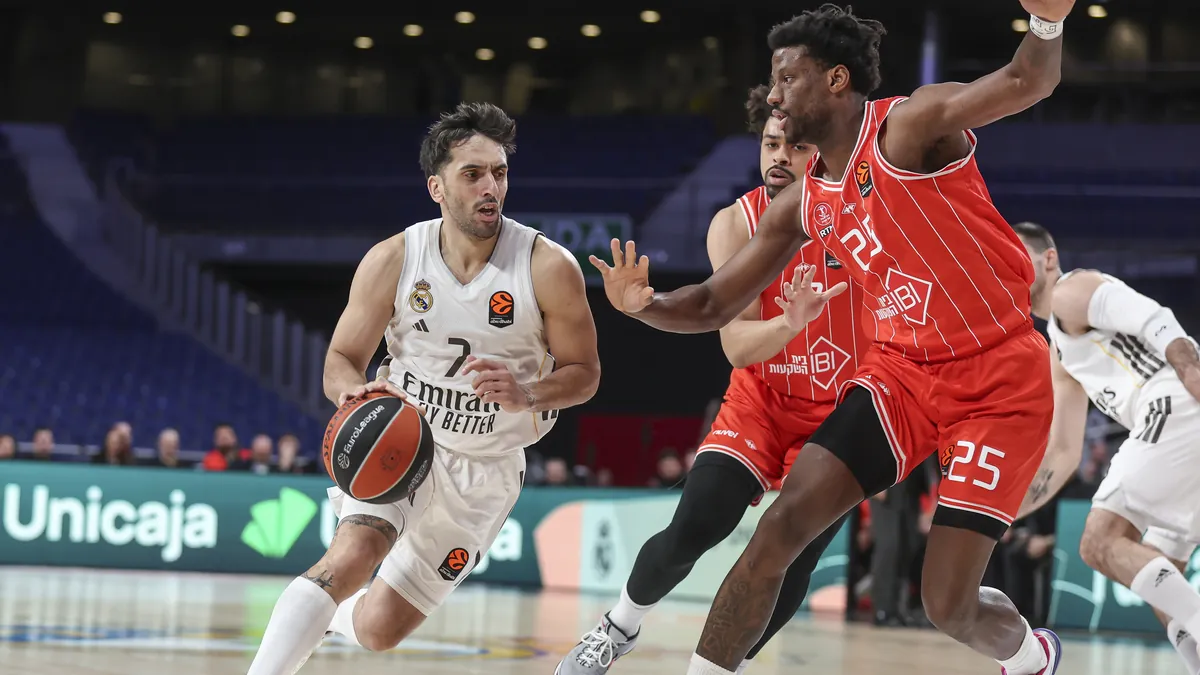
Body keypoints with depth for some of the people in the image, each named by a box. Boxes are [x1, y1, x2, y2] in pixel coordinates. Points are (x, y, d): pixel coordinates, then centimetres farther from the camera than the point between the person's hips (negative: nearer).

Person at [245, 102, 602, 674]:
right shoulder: (392, 261, -12)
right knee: (352, 557, -32)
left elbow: (583, 372, -5)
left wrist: (525, 395, -27)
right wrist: (355, 391, -28)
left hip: (484, 469, 1)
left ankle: (328, 620, 43)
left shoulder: (549, 268, -16)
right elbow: (341, 361, -3)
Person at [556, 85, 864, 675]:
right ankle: (620, 627, 15)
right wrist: (789, 323, -41)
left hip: (840, 411, -1)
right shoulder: (735, 225, -14)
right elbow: (737, 347, -21)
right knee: (692, 530, -13)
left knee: (794, 557, -10)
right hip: (761, 399, 1)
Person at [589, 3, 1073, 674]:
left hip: (1000, 378, -6)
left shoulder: (911, 126, -14)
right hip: (903, 368, 6)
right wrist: (645, 304, -11)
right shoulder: (802, 205, 7)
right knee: (782, 525, -11)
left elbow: (1031, 82, -27)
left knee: (950, 603, -7)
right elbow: (714, 305, 12)